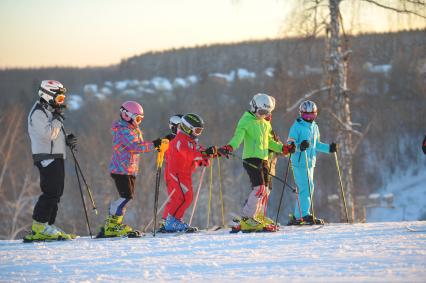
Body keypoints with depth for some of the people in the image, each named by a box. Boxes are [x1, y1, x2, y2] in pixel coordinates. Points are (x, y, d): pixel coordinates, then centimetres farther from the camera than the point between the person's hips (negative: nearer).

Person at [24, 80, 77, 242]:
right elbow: (48, 134, -23)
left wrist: (67, 140, 10)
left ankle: (48, 227, 11)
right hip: (46, 158, -10)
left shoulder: (50, 111, 21)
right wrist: (57, 118, -14)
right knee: (50, 192, -14)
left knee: (56, 193, 8)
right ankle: (38, 229, -13)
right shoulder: (38, 113, -12)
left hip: (56, 158, 10)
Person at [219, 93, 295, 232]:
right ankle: (246, 219, -16)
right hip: (251, 159, -8)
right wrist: (229, 147, -37)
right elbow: (238, 136, -19)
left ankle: (259, 217, 19)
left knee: (265, 190, 7)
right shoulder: (246, 121, -4)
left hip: (263, 159, 8)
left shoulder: (265, 124, 21)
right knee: (259, 188, -18)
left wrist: (284, 148, 21)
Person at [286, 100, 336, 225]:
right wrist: (300, 146, -31)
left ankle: (297, 217, 15)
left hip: (310, 162, 8)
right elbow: (290, 144, -12)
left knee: (308, 188, 9)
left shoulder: (314, 127, 17)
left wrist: (329, 148, 15)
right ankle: (305, 215, -12)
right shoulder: (297, 126, -7)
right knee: (306, 187, -13)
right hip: (300, 162, -8)